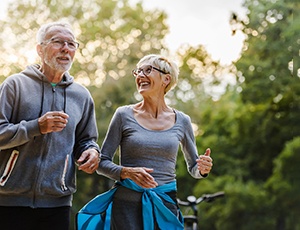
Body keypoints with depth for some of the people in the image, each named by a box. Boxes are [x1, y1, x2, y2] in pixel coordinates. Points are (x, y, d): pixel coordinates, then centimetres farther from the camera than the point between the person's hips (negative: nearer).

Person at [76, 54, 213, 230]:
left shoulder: (182, 121, 5)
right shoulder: (124, 115, -1)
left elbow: (193, 167, 16)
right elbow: (102, 163, 0)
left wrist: (203, 169, -7)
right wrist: (127, 172, -18)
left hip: (166, 206, 2)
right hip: (127, 205, -2)